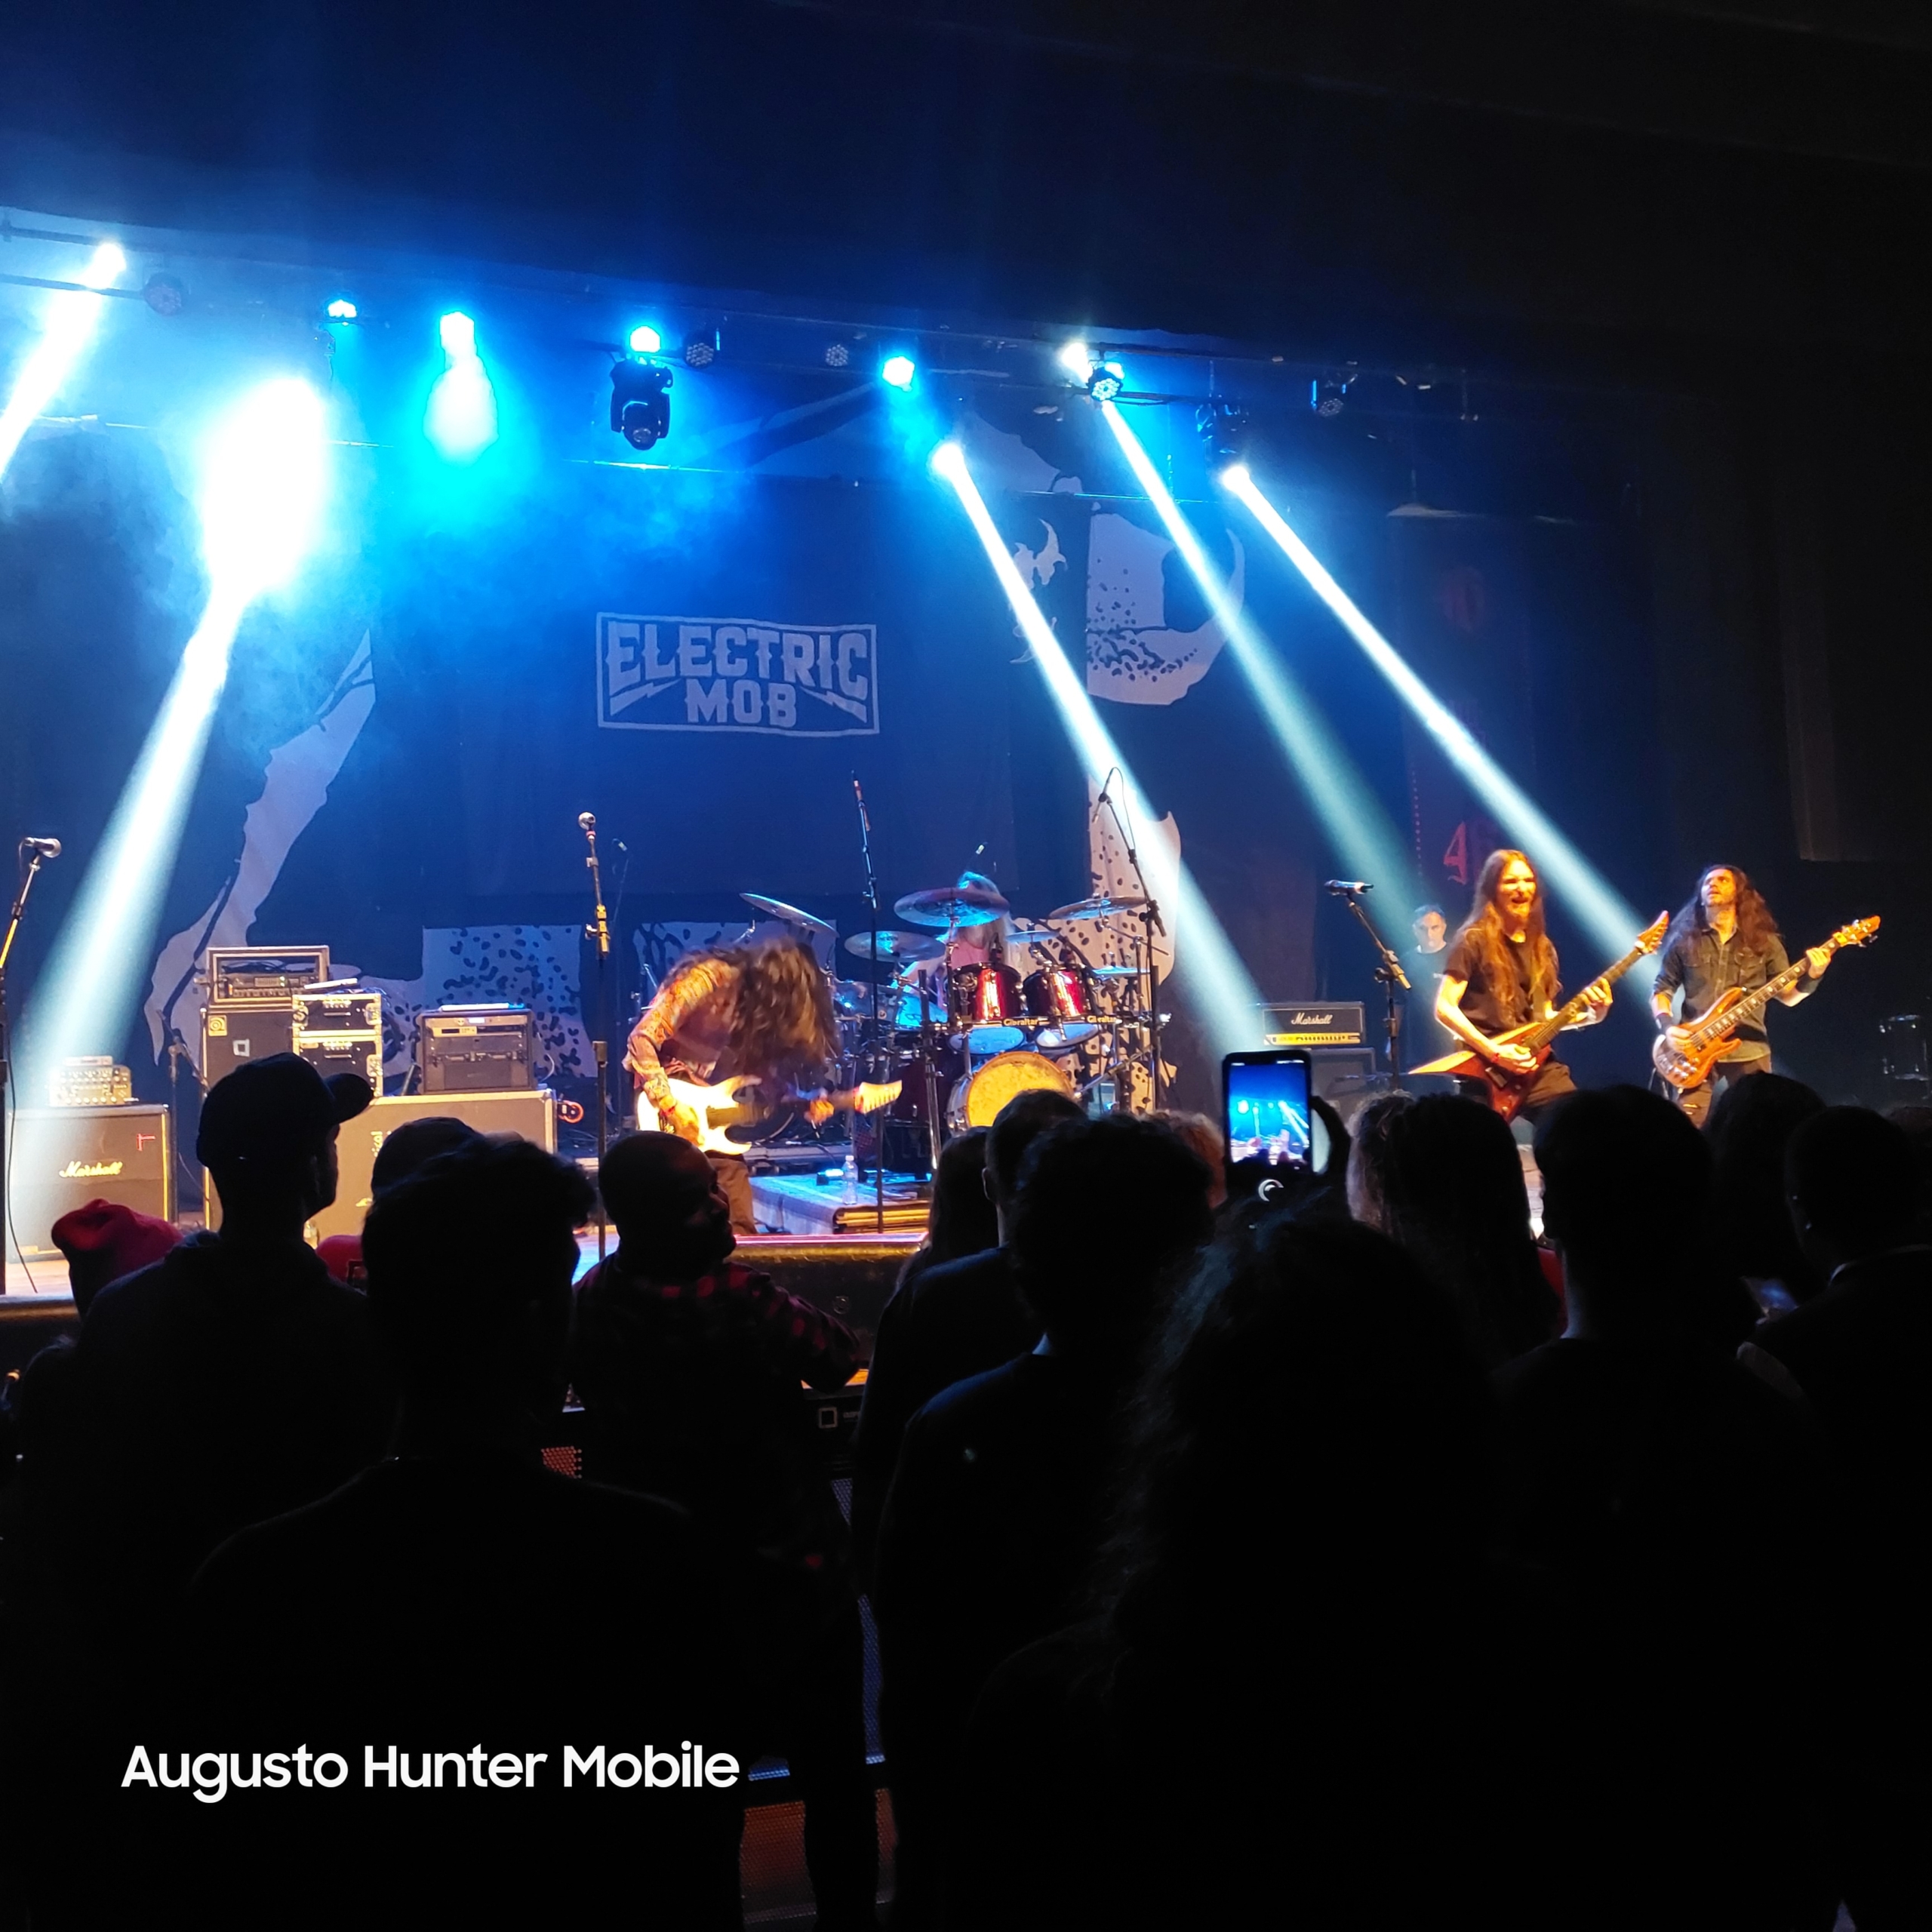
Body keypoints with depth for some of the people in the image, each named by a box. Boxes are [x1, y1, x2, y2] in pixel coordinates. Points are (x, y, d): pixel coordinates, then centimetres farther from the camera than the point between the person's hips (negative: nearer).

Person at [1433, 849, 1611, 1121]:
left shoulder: (1541, 946, 17)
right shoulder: (1475, 941, -3)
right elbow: (1444, 1007, -11)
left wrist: (1591, 1015, 3)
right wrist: (1494, 1053, -17)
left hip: (1537, 1066, 5)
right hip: (1487, 1070, -5)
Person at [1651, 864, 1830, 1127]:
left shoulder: (1764, 942, 9)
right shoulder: (1684, 941, 8)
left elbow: (1788, 996, 9)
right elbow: (1661, 989, 11)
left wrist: (1811, 976, -11)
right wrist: (1668, 1027, -7)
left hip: (1749, 1051, 1)